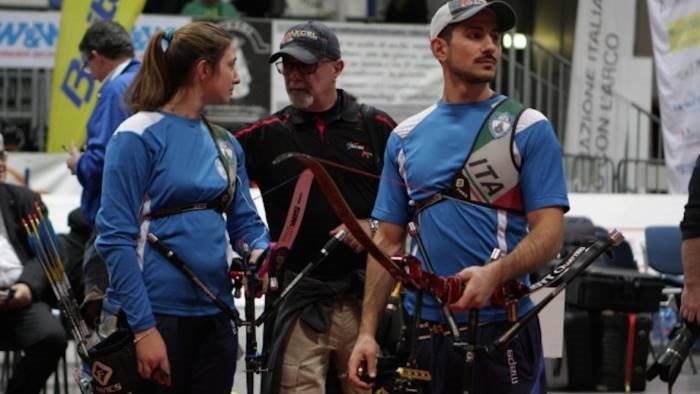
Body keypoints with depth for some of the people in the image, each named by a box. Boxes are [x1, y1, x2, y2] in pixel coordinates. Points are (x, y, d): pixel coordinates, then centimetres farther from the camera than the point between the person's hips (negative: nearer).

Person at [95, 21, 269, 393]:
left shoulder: (225, 144, 13)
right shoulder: (139, 136, -8)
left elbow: (245, 220, 19)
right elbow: (116, 237, -12)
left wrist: (260, 252, -6)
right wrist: (143, 328, -17)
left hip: (215, 316, 7)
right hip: (156, 317, -7)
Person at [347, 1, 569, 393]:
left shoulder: (529, 128, 0)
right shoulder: (405, 137, 12)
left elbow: (549, 232, -7)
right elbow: (389, 242, 13)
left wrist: (493, 274, -25)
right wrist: (367, 331, 5)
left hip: (503, 329, -3)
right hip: (424, 329, 4)